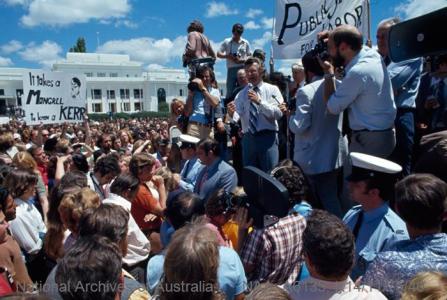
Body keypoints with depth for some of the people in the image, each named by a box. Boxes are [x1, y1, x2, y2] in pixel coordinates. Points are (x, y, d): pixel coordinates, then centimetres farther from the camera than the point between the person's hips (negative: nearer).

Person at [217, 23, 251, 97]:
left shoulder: (245, 43, 9)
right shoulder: (227, 42, 8)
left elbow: (249, 56, 12)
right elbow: (218, 54, 6)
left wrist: (243, 60, -9)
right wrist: (228, 56, -12)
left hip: (242, 68, 0)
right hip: (231, 69, 0)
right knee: (230, 90, -1)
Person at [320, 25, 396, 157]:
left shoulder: (357, 72, -25)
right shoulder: (372, 54, 1)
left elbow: (332, 107, -15)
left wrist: (328, 73, -7)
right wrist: (332, 37, 8)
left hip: (369, 139, -9)